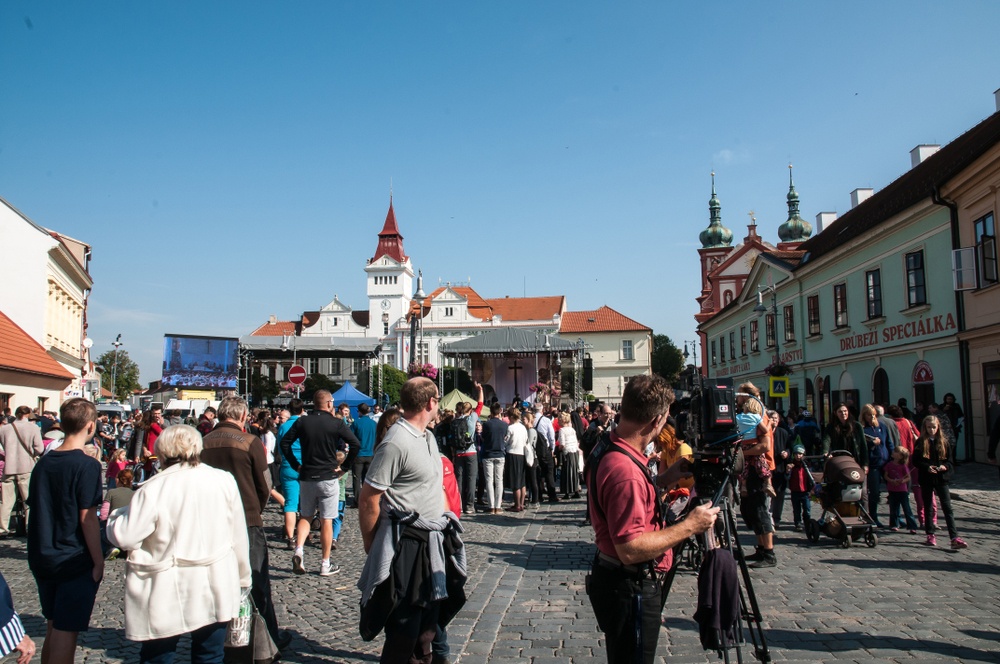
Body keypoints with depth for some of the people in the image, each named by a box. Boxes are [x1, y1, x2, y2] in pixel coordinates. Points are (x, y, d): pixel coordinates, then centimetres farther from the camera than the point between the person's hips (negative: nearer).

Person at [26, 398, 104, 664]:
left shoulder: (43, 462, 4)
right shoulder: (87, 465, -17)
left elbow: (35, 509, 10)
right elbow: (87, 519, -18)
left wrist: (41, 552, 20)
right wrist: (98, 562, -10)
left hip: (42, 559, 7)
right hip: (75, 562, -7)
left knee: (53, 628, 19)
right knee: (66, 632, 2)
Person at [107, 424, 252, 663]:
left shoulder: (152, 490, -14)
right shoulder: (224, 480, -4)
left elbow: (124, 537, -12)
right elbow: (238, 536, 0)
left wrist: (118, 514, 10)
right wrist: (243, 577, 12)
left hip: (167, 596, -2)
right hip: (215, 593, 3)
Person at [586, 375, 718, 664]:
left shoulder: (606, 447, 1)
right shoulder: (624, 470, -30)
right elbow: (631, 549, -30)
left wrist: (664, 479, 9)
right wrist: (689, 526, -21)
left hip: (615, 580, 10)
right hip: (630, 589, -10)